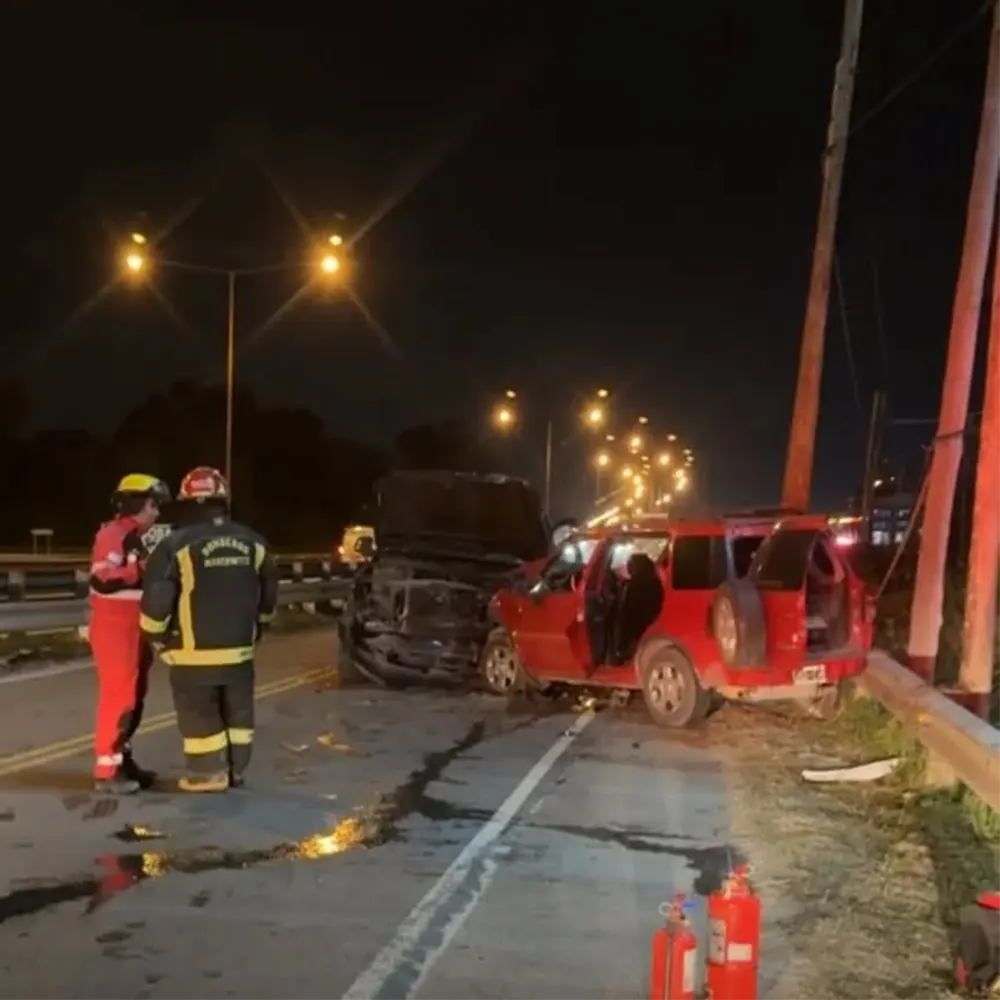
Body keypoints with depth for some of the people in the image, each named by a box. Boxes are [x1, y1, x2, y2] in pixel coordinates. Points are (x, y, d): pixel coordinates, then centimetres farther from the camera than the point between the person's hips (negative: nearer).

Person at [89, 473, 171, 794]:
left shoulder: (135, 538, 17)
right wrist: (141, 568, -31)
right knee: (117, 697, -9)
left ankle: (122, 760, 22)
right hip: (114, 630, -10)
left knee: (134, 697, 13)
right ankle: (106, 770, -4)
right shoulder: (113, 535, -15)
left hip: (134, 630, 10)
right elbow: (102, 580, -27)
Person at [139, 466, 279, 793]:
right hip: (239, 649, 5)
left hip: (194, 652, -5)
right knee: (237, 713, 16)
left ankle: (208, 773, 13)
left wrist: (158, 638, 2)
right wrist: (255, 629, 26)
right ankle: (236, 769, 25)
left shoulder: (176, 545, -13)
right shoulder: (252, 543, 3)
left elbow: (156, 602, -14)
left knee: (200, 715, 8)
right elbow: (269, 595, 13)